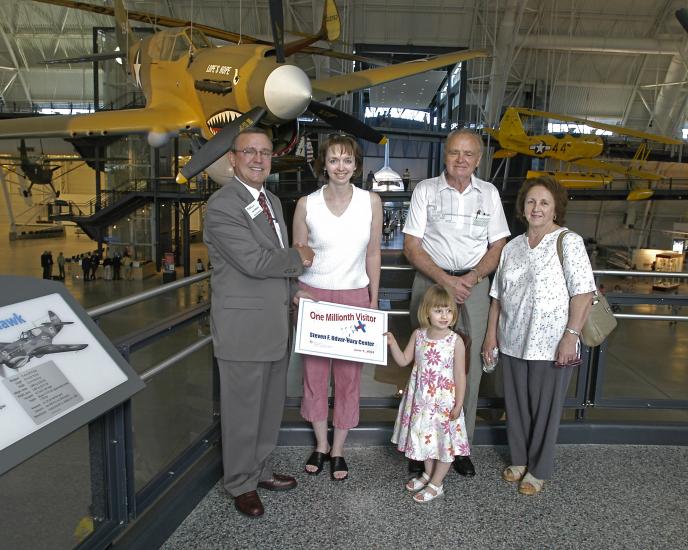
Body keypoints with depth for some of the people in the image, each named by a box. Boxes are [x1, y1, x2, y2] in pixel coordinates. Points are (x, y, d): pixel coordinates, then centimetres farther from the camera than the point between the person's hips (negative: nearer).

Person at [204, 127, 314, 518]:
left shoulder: (273, 201, 14)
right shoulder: (222, 205, -14)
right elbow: (254, 262, -21)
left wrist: (292, 290, 8)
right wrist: (298, 258, -7)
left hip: (277, 322, 8)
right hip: (244, 326, -8)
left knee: (271, 405, 18)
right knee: (243, 408, 6)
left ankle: (261, 469, 37)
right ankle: (241, 484, 25)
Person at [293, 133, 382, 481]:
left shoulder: (371, 201, -1)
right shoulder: (306, 204, -3)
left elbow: (373, 254, 5)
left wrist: (373, 300, 5)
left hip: (355, 297, 0)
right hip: (313, 295, 0)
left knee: (349, 374, 6)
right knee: (314, 371, 8)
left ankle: (338, 450, 24)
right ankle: (321, 444, 29)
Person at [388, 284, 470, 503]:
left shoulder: (455, 341, -16)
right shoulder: (418, 335, -5)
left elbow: (460, 375, -12)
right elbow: (403, 360, 2)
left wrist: (458, 404, -11)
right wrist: (392, 344, -14)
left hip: (444, 400, -4)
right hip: (421, 398, 4)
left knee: (446, 440, 8)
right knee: (425, 435, 20)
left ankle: (436, 484, 26)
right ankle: (428, 473, 42)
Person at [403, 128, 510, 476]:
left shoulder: (489, 193, 9)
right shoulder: (425, 190, 1)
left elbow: (498, 247, 8)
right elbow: (412, 246, -3)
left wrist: (472, 278, -9)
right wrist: (445, 280, -15)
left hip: (473, 284, 2)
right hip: (431, 281, -1)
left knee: (469, 367, 3)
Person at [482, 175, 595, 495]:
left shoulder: (569, 242, -7)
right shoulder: (513, 247, 9)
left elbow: (583, 293, -12)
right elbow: (498, 294, 13)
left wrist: (571, 336, -18)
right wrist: (491, 333, 9)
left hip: (552, 345, -5)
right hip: (513, 342, 5)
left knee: (545, 407, 8)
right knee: (516, 404, 15)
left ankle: (539, 471, 27)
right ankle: (519, 460, 36)